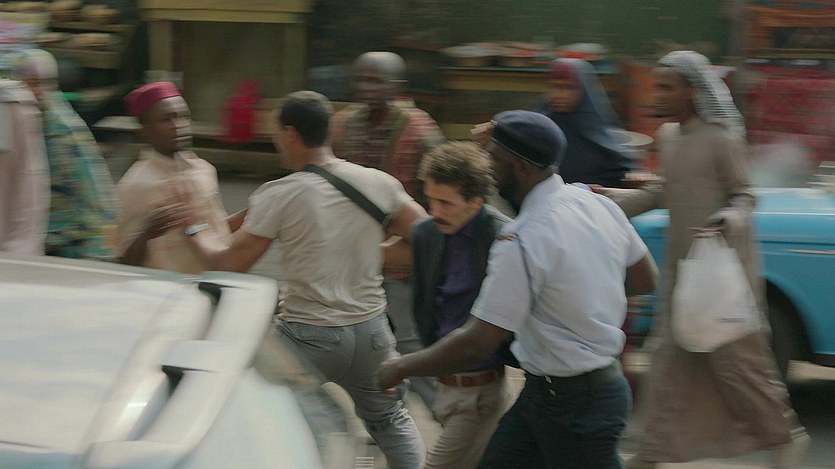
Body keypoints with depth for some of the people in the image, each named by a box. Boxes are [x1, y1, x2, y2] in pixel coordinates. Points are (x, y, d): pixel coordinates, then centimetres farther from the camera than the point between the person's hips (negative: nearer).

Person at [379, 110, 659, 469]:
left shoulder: (522, 240, -25)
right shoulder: (598, 204, 0)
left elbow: (477, 344, -24)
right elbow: (645, 279, 14)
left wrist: (402, 368, -11)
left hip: (572, 402, -9)